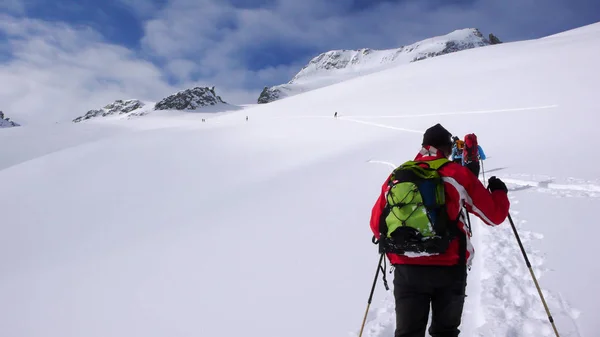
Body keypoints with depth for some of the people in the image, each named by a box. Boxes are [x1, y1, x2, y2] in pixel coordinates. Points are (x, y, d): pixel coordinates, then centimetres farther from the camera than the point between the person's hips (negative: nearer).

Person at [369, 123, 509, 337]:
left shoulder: (396, 176, 6)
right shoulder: (457, 174, -2)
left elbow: (377, 225, 10)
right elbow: (494, 216, 3)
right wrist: (499, 192, 23)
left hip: (406, 269, 2)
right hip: (449, 268, -1)